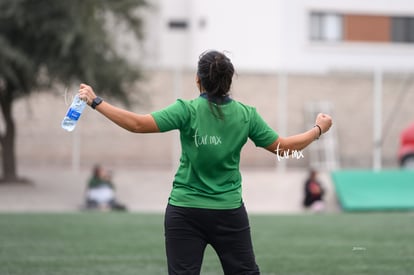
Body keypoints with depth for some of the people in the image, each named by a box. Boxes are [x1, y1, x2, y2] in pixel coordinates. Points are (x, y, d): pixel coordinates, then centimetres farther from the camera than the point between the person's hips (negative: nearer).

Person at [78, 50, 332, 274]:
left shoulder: (188, 110, -10)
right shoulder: (246, 115, -2)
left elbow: (138, 124, -16)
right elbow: (282, 146, 5)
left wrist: (96, 102, -9)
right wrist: (318, 130, 21)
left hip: (185, 211, -2)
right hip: (229, 212, 2)